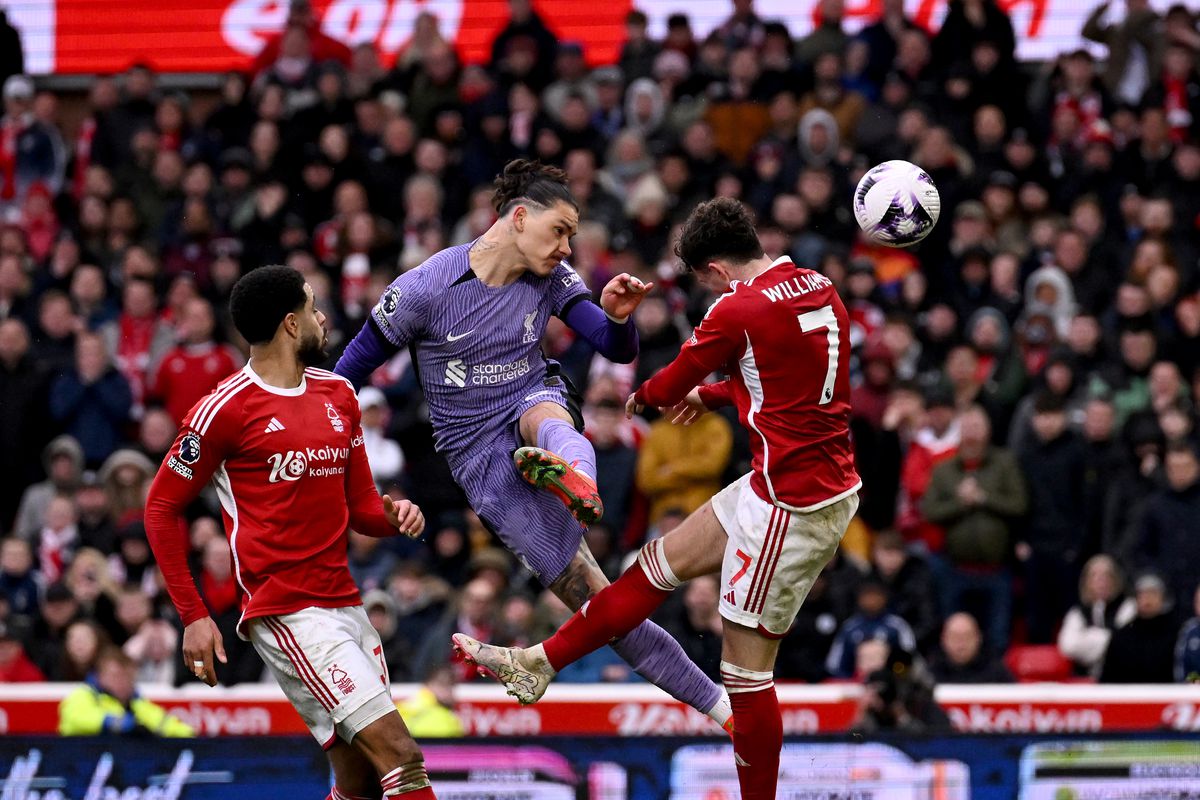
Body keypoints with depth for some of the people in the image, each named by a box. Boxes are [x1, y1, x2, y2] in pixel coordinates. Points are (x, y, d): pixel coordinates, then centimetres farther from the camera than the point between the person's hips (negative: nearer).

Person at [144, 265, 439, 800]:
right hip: (287, 614, -8)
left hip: (346, 609, 8)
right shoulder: (225, 410, -8)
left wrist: (392, 515, -3)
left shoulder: (338, 395, 14)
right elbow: (162, 507, -1)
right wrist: (193, 616, -5)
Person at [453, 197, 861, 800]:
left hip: (789, 499, -10)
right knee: (663, 562, 19)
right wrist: (710, 396, 35)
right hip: (831, 484, 10)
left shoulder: (739, 309, -16)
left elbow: (672, 385, 0)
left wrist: (642, 397, 23)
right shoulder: (819, 289, 7)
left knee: (746, 668, -3)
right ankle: (539, 664, 27)